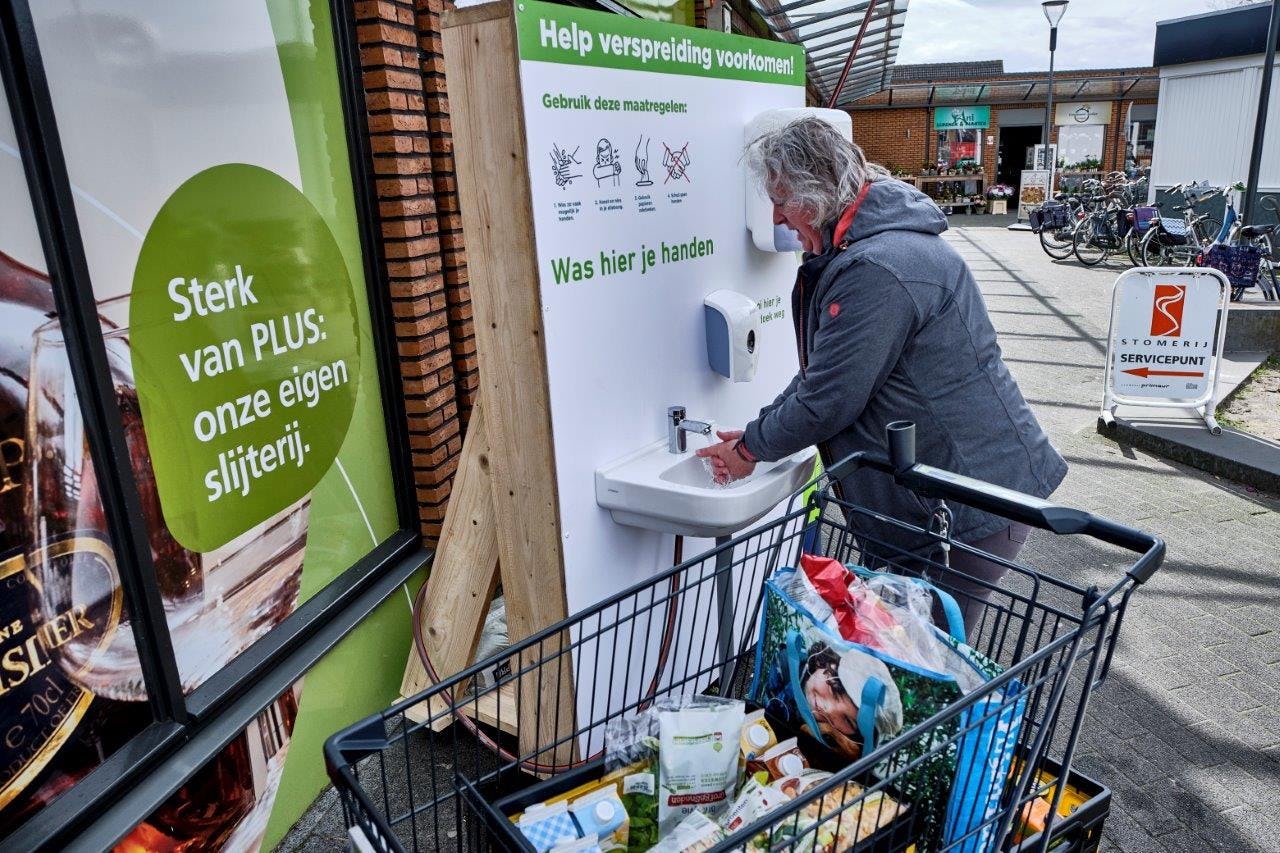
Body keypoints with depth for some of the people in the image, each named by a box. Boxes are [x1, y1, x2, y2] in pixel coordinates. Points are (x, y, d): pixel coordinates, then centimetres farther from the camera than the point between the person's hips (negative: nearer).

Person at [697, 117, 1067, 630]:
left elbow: (828, 399, -23)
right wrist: (756, 435, 6)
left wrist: (752, 448, -7)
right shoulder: (858, 250, 9)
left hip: (971, 506, -10)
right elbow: (821, 373, 13)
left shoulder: (875, 270, -26)